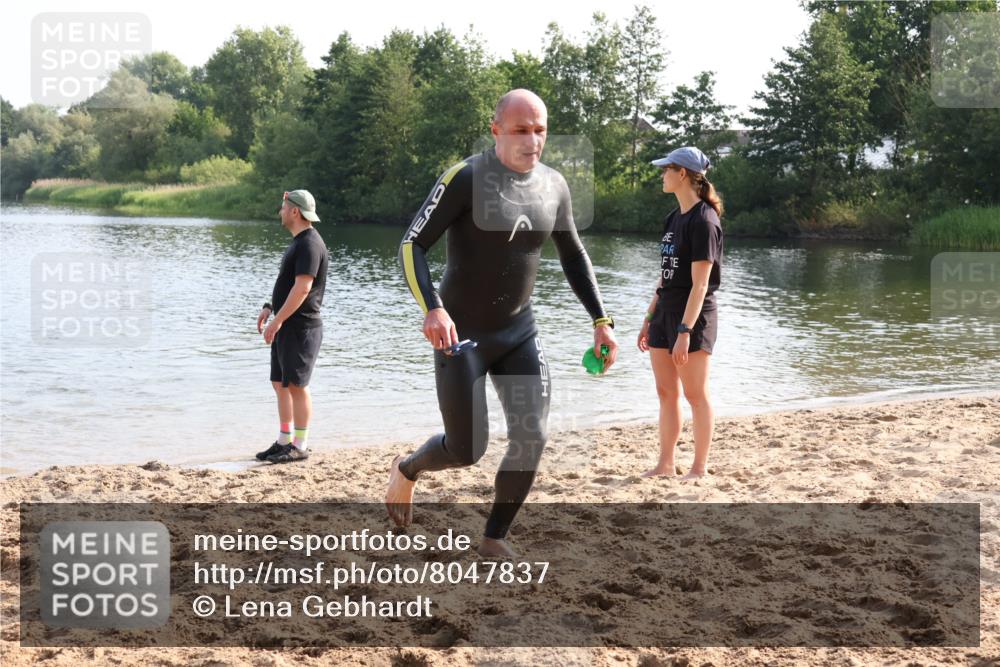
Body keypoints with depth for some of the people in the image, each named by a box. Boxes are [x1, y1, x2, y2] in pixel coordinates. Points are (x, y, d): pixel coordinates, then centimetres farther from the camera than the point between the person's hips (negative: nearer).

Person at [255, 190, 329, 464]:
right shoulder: (298, 241, 16)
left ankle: (300, 446, 2)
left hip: (301, 326, -10)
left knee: (296, 385, -5)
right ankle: (284, 441, 20)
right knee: (280, 383, 12)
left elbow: (302, 288, -23)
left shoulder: (309, 244, -17)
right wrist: (270, 307, 15)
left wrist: (276, 322, -22)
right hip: (287, 326, 10)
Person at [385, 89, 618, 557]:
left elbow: (573, 257, 13)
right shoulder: (466, 178, -17)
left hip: (518, 332, 5)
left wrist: (600, 320, 5)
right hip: (460, 334, -5)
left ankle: (494, 539, 15)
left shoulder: (553, 185, 0)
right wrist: (432, 308, -34)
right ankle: (406, 470, 35)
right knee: (466, 451, 0)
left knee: (531, 440, -6)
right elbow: (412, 245, -18)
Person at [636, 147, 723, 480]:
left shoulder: (703, 221, -14)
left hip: (693, 316, -9)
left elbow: (700, 284, -18)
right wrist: (650, 318, 16)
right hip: (666, 313, 9)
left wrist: (685, 331, -22)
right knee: (666, 393, 11)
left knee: (695, 394, -1)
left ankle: (699, 468, 7)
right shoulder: (674, 218, 12)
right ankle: (665, 463, 18)